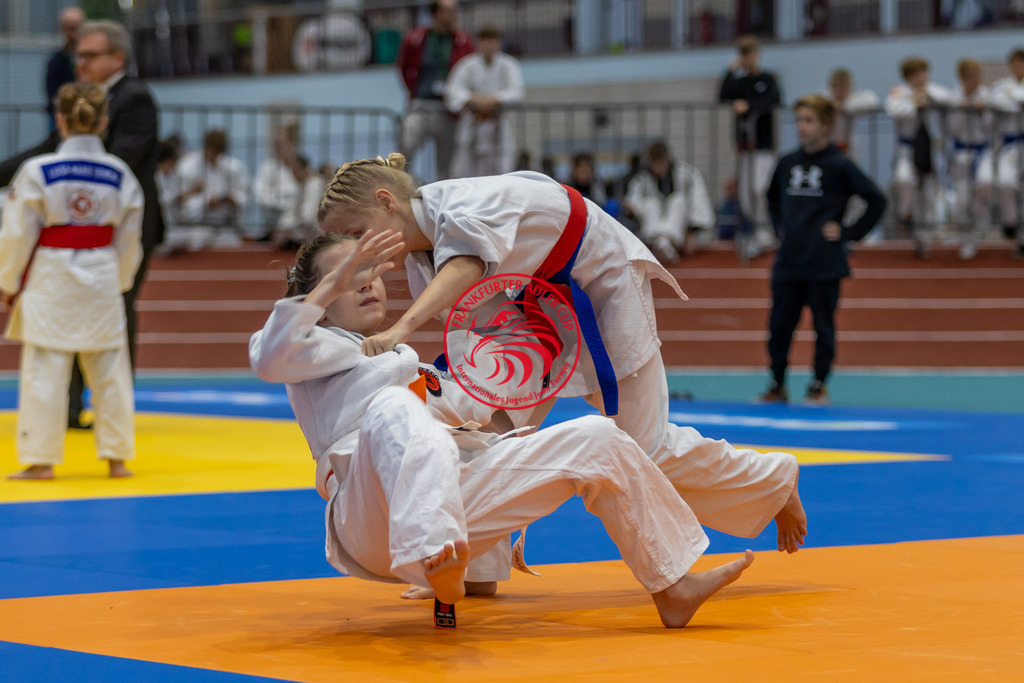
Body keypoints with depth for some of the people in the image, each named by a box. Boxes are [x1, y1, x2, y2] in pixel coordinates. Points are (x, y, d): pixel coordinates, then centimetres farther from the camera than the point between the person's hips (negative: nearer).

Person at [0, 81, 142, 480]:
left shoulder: (38, 171, -10)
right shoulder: (119, 174, 0)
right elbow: (128, 238, 8)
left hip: (51, 281, -3)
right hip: (102, 279, 3)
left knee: (44, 369, 2)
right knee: (109, 369, 12)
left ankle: (40, 460, 4)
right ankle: (117, 456, 17)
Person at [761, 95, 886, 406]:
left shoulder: (840, 165, -5)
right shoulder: (787, 164, 9)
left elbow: (876, 200, -7)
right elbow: (773, 198, 30)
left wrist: (848, 233, -7)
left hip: (825, 264, -4)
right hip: (787, 262, 4)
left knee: (823, 326, 3)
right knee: (779, 325, 4)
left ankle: (819, 386, 14)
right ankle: (777, 385, 15)